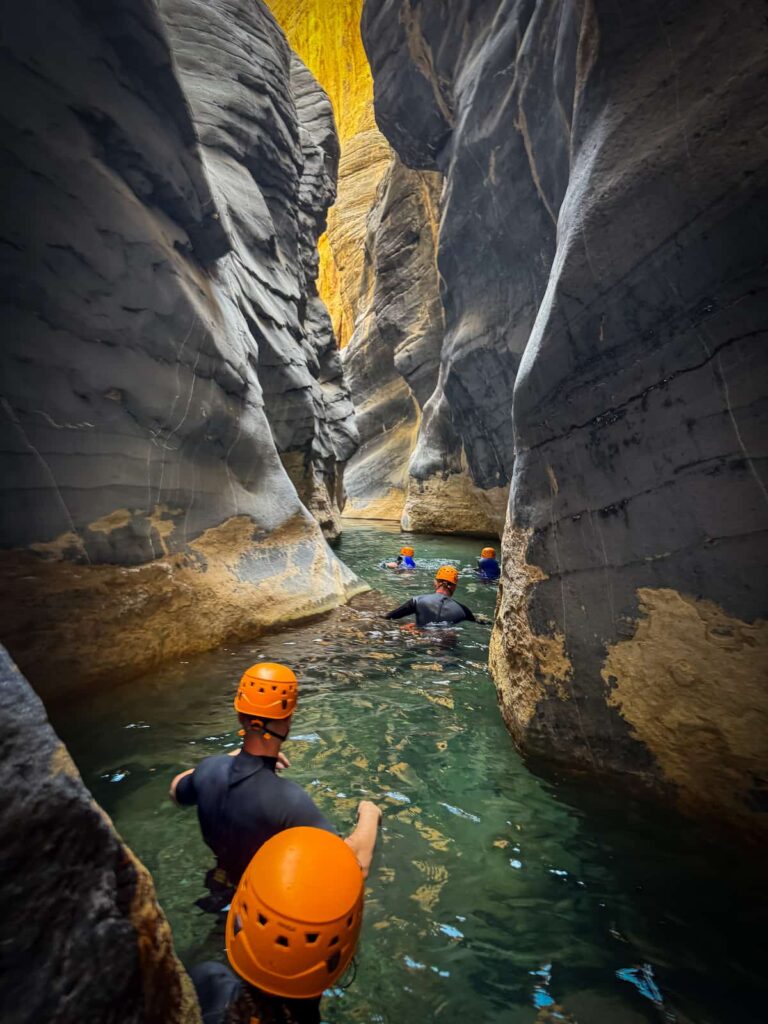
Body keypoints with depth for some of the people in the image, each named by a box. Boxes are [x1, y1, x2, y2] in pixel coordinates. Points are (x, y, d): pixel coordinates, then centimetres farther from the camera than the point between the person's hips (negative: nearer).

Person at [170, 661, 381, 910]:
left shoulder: (209, 770, -23)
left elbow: (176, 792, 1)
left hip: (225, 887, 5)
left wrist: (234, 756, 3)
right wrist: (369, 813, -18)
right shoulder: (288, 799, -39)